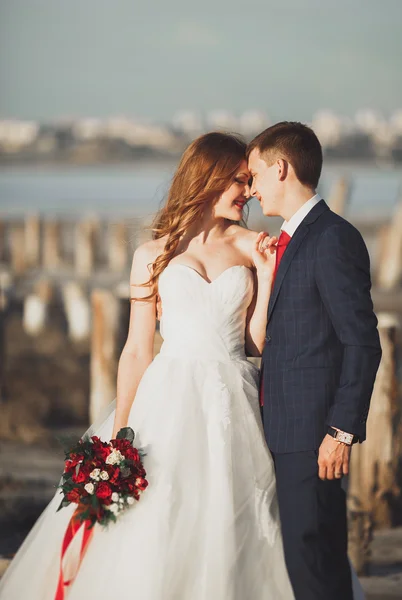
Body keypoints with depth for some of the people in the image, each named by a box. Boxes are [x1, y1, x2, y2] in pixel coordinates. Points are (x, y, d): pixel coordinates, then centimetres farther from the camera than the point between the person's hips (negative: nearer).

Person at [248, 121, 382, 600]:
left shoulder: (334, 238, -12)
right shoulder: (289, 241, 17)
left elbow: (362, 342, -16)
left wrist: (342, 431, -18)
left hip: (312, 434, -9)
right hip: (281, 430, 10)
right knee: (295, 558, 11)